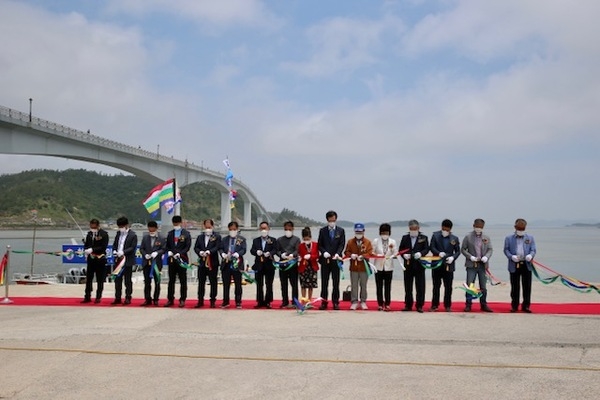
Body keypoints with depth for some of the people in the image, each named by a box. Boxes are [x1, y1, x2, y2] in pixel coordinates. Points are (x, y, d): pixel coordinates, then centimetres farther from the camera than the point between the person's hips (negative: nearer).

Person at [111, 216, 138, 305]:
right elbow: (115, 244, 16)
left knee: (127, 280, 2)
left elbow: (133, 248, -13)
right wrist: (114, 251, -4)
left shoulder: (133, 235, -8)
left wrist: (123, 252, -23)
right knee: (117, 279, 10)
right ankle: (117, 298, 17)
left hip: (127, 261, -6)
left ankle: (128, 298, 9)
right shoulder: (118, 233, 12)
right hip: (118, 260, 6)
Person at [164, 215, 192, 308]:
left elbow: (187, 246, -6)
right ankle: (170, 299, 14)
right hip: (172, 259, 4)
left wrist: (179, 253, -17)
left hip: (182, 259, -3)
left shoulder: (186, 233, -1)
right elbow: (167, 245, 12)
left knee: (183, 281, 2)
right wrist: (169, 251, -8)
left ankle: (182, 300, 8)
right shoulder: (170, 233, 11)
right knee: (171, 280, 8)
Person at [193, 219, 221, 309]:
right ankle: (200, 301, 14)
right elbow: (196, 247, 7)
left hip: (213, 263, -4)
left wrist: (209, 252, -26)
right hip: (202, 262, 4)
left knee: (213, 282, 2)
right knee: (201, 282, 7)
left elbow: (217, 247, -12)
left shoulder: (217, 236, 0)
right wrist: (200, 252, -14)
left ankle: (213, 301, 9)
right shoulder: (200, 237, 14)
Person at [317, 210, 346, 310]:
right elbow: (319, 245, 5)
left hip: (336, 260, 0)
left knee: (336, 283, 4)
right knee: (324, 283, 4)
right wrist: (324, 252, -14)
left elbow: (342, 244, -1)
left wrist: (337, 254, -17)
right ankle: (324, 302, 9)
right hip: (325, 260, 0)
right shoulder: (322, 230, 7)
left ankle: (335, 302, 10)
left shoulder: (341, 231, 6)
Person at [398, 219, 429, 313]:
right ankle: (408, 305, 15)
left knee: (420, 286, 0)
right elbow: (401, 249, 8)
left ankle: (419, 305, 8)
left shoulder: (424, 238, 3)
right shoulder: (405, 238, 9)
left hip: (419, 265, -2)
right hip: (408, 265, 2)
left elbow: (426, 249, -5)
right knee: (407, 286, 7)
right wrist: (404, 255, -13)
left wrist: (421, 253, -24)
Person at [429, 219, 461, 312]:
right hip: (437, 265, 0)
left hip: (448, 266, 0)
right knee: (436, 286, 7)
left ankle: (448, 306, 15)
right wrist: (439, 253, -23)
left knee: (448, 287, 6)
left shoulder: (454, 238, 3)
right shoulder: (435, 235, 1)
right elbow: (432, 247, -5)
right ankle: (434, 305, 15)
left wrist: (453, 257, -14)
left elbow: (458, 251, 5)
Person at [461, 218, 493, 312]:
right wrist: (470, 257, -13)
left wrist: (486, 257, -11)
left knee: (483, 286, 8)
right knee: (469, 285, -2)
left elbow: (490, 249, 8)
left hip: (483, 265, 2)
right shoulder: (468, 237, 0)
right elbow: (463, 249, 0)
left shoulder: (486, 238, 8)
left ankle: (483, 305, 17)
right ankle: (468, 305, 6)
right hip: (471, 265, -2)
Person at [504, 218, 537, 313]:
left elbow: (533, 249, 6)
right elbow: (506, 250, 4)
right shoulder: (509, 238, 7)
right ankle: (514, 306, 13)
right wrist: (511, 256, -15)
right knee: (515, 287, 3)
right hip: (514, 265, -1)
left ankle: (526, 306, 11)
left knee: (527, 287, 3)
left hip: (526, 265, 1)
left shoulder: (530, 238, 11)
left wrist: (530, 255, -16)